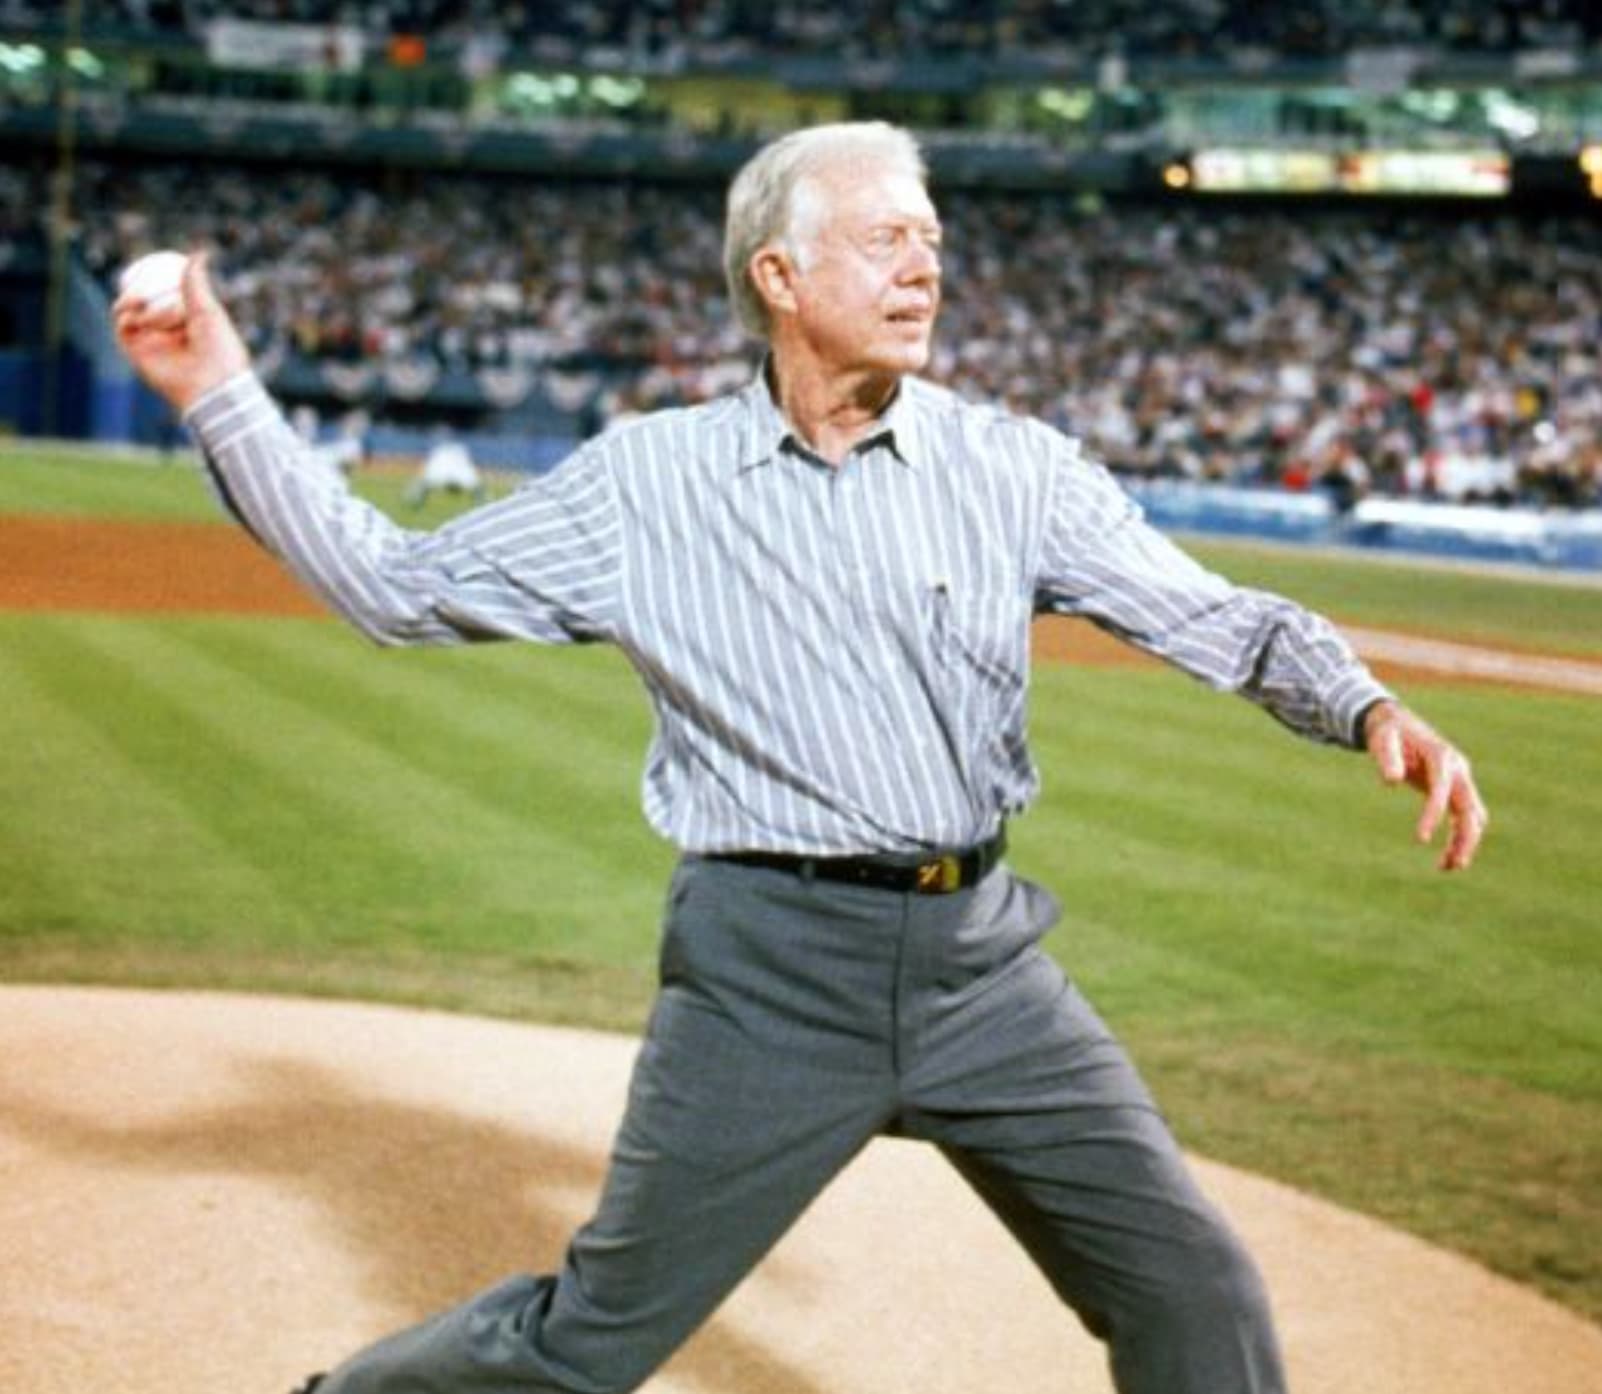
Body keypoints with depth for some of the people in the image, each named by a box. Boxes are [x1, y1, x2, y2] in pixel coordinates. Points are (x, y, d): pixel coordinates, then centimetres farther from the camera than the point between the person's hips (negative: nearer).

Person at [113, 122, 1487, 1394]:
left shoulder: (1013, 465, 4)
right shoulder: (645, 479, 2)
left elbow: (1216, 617, 1)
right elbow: (397, 586, 6)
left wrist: (1371, 709, -18)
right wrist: (224, 396, 2)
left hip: (984, 963, 3)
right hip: (767, 971, -2)